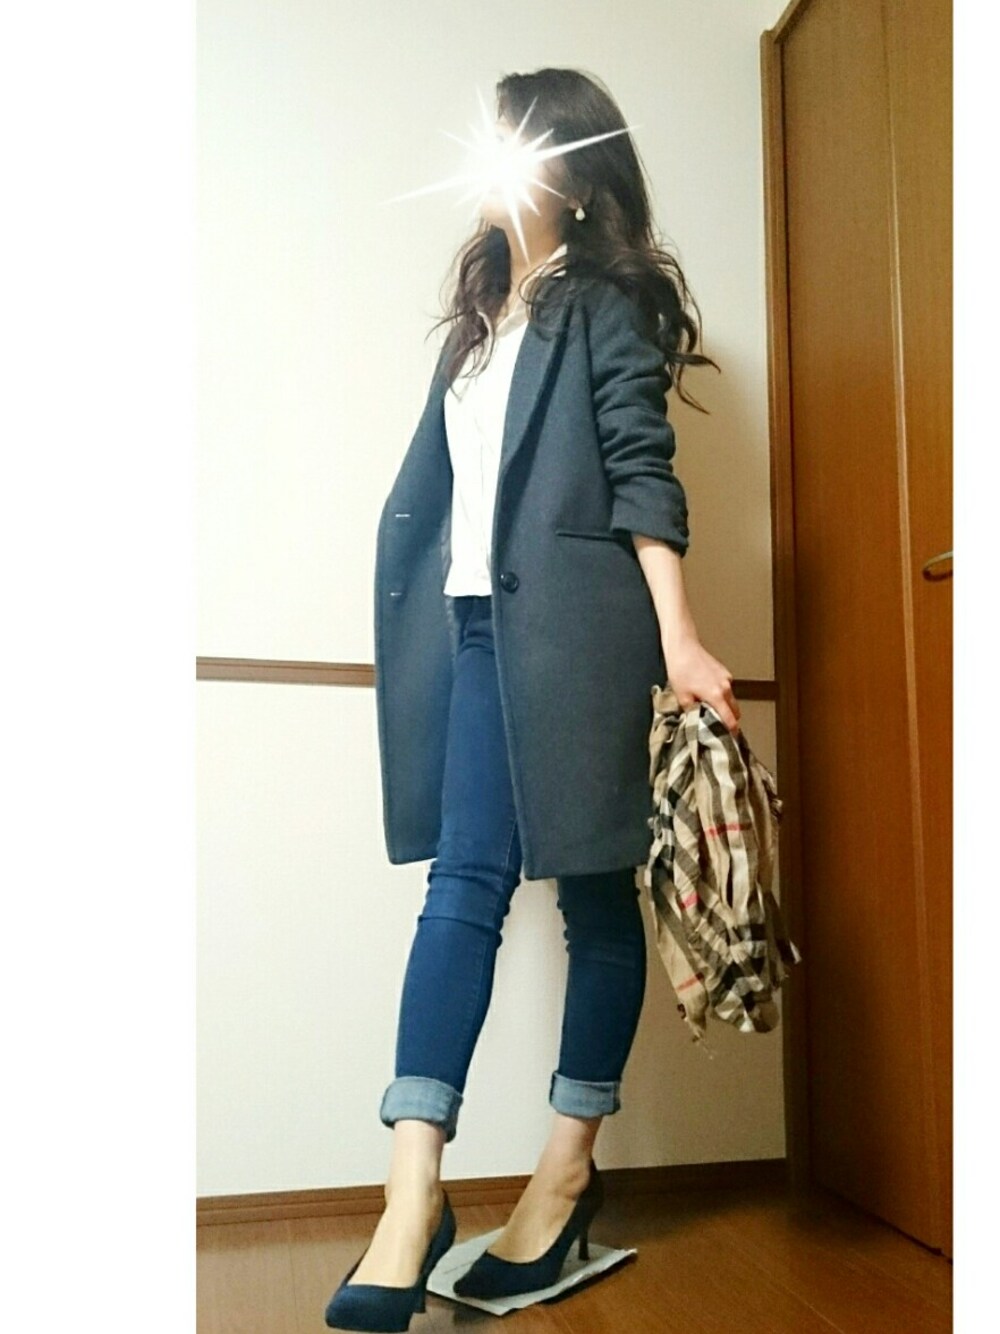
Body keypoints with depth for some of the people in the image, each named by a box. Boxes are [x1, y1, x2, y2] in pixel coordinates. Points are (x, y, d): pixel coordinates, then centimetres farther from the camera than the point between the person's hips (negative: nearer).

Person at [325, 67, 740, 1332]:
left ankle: (566, 1169, 14)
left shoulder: (608, 304, 4)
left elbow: (644, 475, -7)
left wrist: (678, 638, -16)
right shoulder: (482, 306, 24)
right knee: (466, 879, -4)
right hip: (476, 619, 6)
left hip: (567, 621, -6)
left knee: (591, 884, 2)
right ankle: (413, 1197, -6)